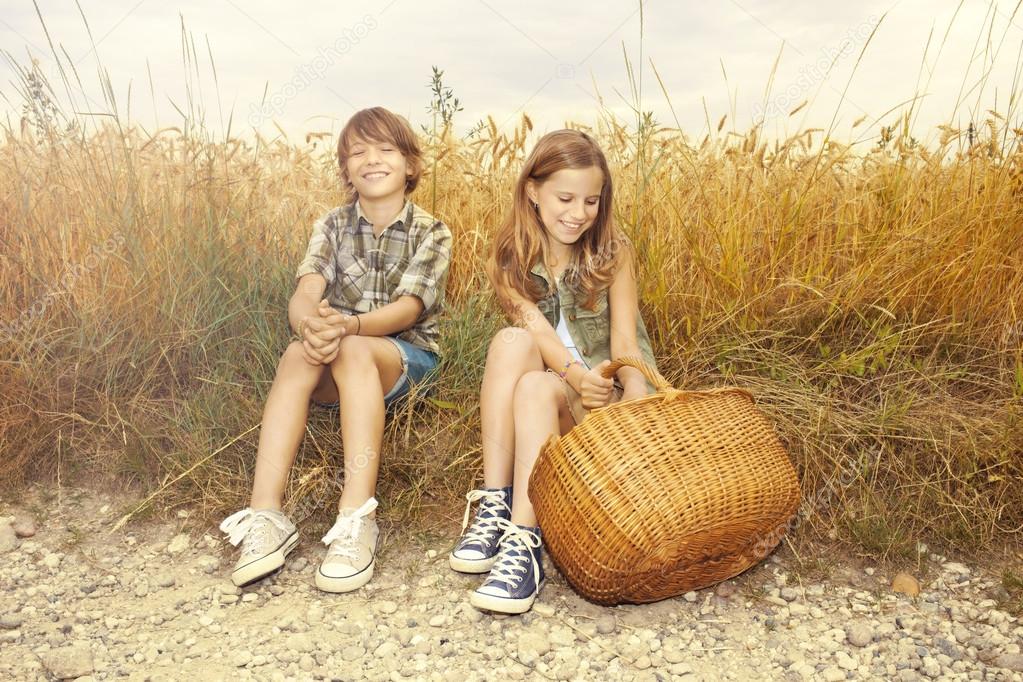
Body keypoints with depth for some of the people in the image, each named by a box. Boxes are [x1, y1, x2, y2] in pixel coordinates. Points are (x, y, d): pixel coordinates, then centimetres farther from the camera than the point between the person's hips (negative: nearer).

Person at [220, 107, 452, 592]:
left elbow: (407, 309, -14)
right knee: (298, 354, -32)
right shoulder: (333, 225, 8)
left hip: (407, 357, -2)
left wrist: (348, 325, -35)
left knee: (354, 351, -36)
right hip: (340, 358, 2)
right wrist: (311, 325, -35)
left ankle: (357, 520, -44)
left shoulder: (431, 233, 1)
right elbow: (304, 296, -9)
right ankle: (265, 515, -38)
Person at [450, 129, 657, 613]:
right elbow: (536, 328, -19)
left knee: (537, 387, -33)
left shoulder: (611, 251, -4)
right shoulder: (512, 259, -2)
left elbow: (625, 343, -13)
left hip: (608, 397, -2)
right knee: (511, 342, -30)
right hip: (553, 379, 2)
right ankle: (494, 504, -31)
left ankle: (524, 541, -40)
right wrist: (575, 374, -40)